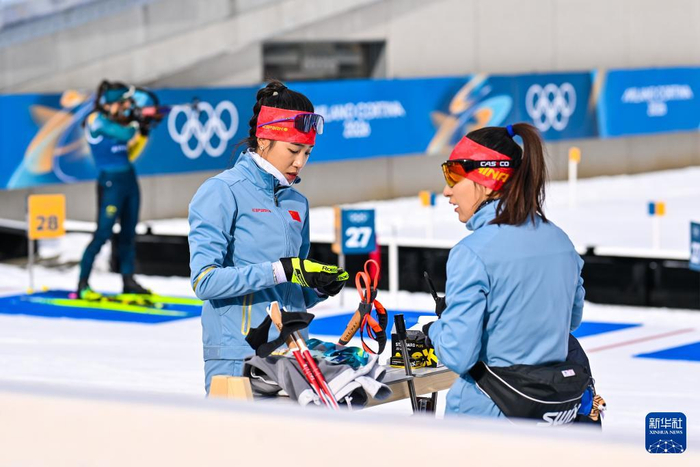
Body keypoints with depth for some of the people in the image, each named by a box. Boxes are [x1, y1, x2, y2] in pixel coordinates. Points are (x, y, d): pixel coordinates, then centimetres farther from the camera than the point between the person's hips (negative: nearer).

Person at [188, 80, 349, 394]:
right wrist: (279, 271, -19)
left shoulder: (297, 203, 15)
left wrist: (320, 288, 0)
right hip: (237, 360, -6)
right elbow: (205, 280, -14)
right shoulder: (221, 192, -5)